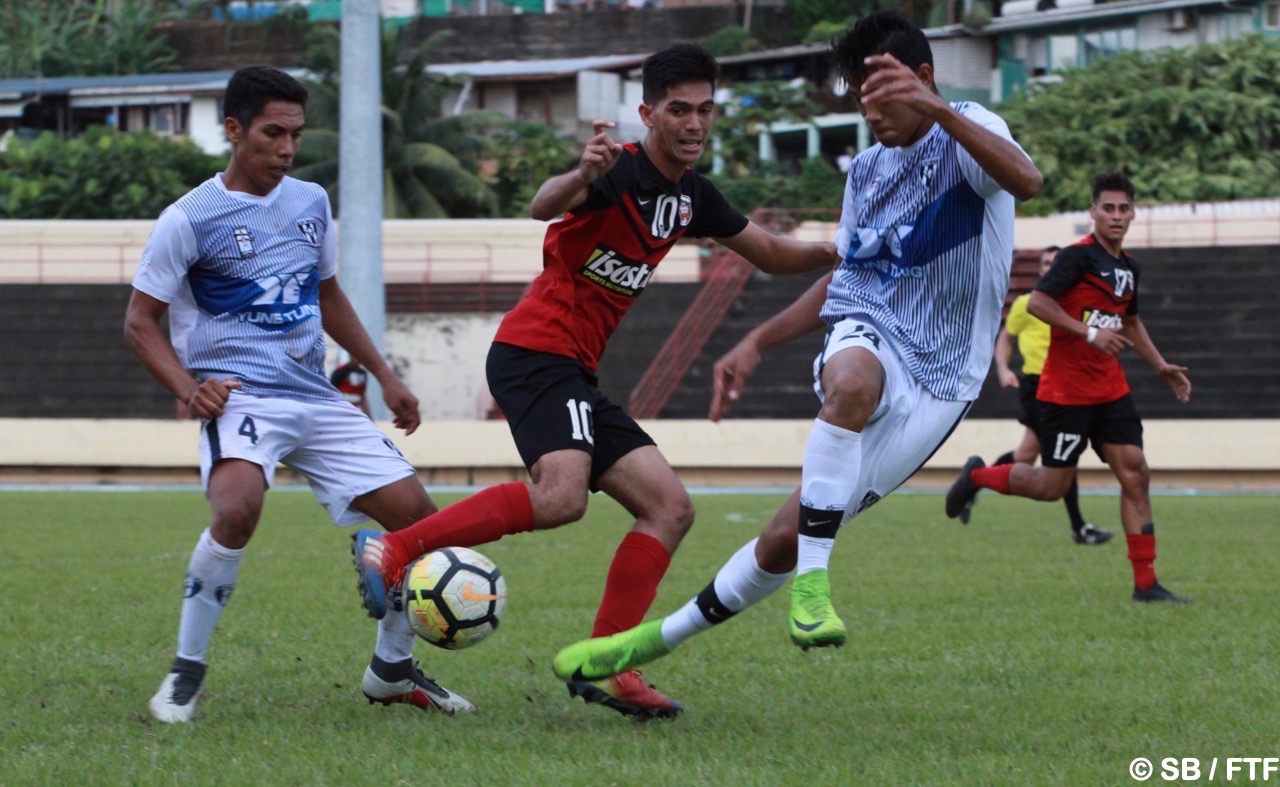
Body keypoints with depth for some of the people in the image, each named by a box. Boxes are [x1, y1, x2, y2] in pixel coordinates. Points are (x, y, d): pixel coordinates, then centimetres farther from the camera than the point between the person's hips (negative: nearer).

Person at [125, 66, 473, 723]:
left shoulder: (311, 203, 13)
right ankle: (186, 670, -18)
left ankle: (392, 669, 21)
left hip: (317, 399, 6)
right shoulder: (190, 219, -5)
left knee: (416, 514, -1)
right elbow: (140, 323, -1)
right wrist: (189, 388, -16)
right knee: (238, 509, -35)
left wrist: (385, 377, 24)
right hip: (240, 398, -6)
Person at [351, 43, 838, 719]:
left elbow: (770, 253, 28)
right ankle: (392, 550, -27)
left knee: (669, 508, 3)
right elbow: (545, 206, -32)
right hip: (535, 352, -9)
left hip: (573, 375, 10)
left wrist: (836, 252, 9)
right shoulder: (622, 170, -12)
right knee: (561, 493, -32)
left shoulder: (691, 195, 15)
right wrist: (583, 177, -55)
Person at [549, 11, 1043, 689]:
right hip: (867, 334, 4)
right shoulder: (866, 170, 13)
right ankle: (811, 584, -33)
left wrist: (937, 110, -47)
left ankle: (661, 637, 14)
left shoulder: (963, 137, -9)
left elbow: (1026, 181, -33)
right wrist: (758, 342, 17)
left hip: (934, 381, -4)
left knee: (787, 537, -7)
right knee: (851, 381, -39)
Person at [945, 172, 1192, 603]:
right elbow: (1037, 302, -21)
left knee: (1135, 474, -4)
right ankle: (978, 475, 26)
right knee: (1052, 486, -2)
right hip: (1066, 389, -7)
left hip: (1111, 389, 7)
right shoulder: (1078, 256, -13)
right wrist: (1089, 332, -26)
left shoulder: (1130, 268, 12)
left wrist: (1161, 366, 21)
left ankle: (1145, 584, -2)